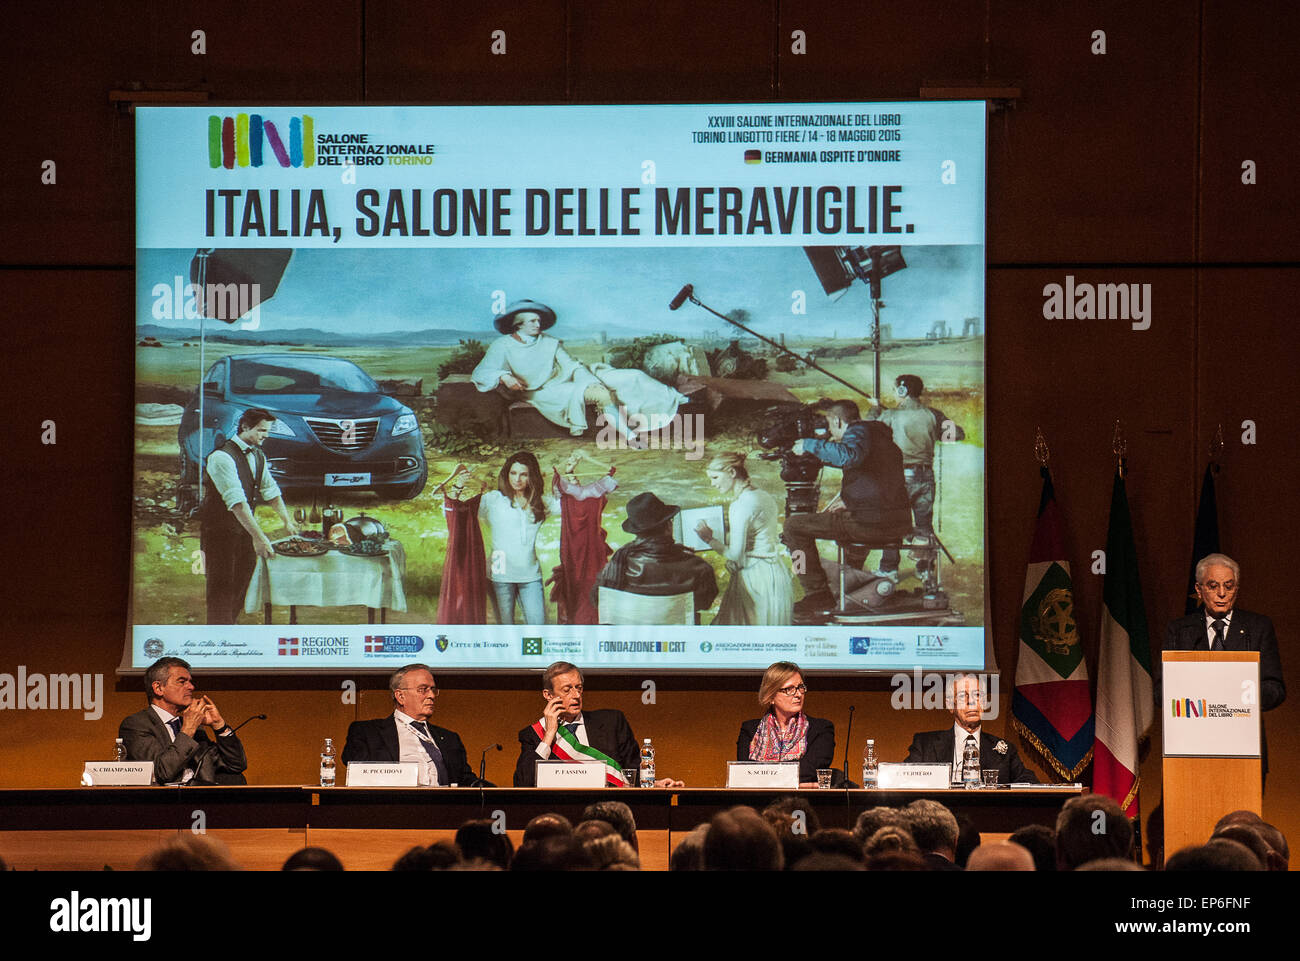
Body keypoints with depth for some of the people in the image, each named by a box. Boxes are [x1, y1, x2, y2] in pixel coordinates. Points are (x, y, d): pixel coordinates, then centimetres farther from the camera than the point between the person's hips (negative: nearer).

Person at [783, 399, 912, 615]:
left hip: (871, 523, -9)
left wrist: (810, 445, -17)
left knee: (794, 526, -1)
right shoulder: (882, 435, 22)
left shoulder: (859, 431, -6)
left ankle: (818, 594, -6)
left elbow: (850, 456, -29)